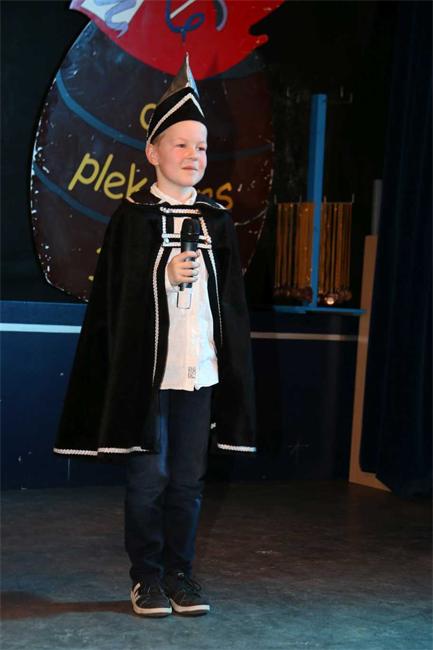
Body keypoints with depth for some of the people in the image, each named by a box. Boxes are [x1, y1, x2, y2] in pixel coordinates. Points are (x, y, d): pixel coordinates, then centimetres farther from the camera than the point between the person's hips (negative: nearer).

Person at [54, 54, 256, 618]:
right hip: (146, 368, -3)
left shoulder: (217, 221, 9)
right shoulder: (133, 217, -1)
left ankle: (180, 573, 20)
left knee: (188, 479, 8)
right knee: (148, 477, 2)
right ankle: (147, 577, 16)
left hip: (200, 371, 3)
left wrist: (230, 367, 6)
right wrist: (166, 276, -18)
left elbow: (231, 301, 11)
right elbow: (116, 296, -5)